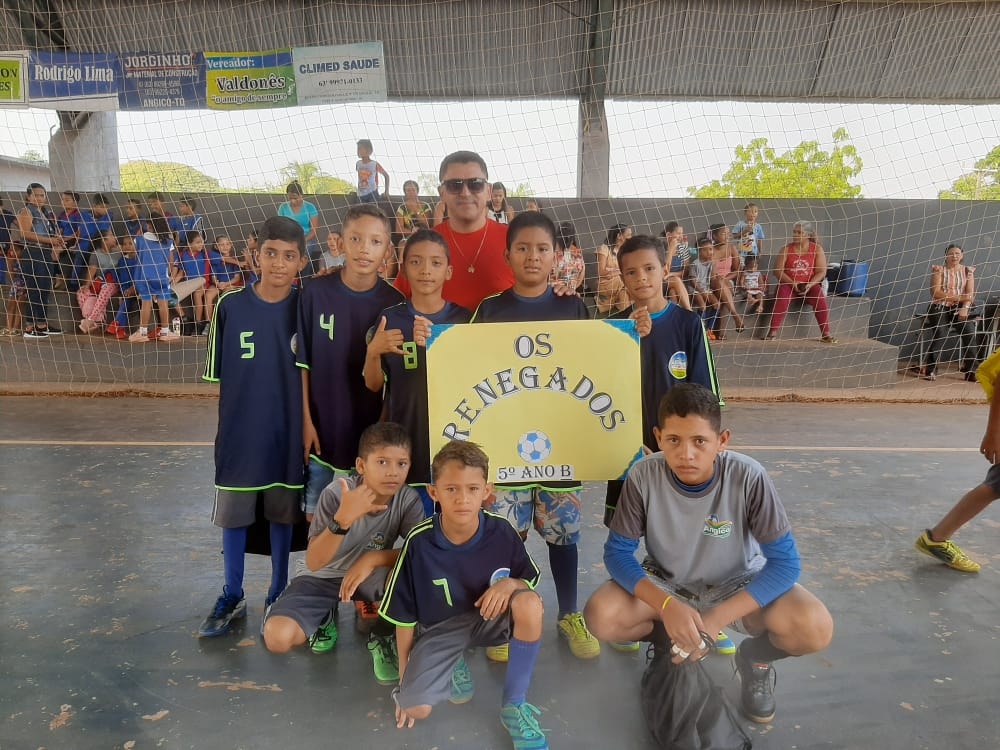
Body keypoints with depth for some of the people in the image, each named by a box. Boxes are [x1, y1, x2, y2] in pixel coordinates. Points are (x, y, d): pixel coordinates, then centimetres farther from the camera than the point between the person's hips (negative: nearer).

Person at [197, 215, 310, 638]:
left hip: (286, 432, 0)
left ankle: (277, 597, 31)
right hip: (238, 431, 1)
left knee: (282, 514, 13)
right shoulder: (231, 306, -5)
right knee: (233, 514, 12)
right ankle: (231, 598, 31)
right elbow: (219, 374, 2)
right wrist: (242, 409, -2)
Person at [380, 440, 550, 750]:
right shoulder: (419, 543, -21)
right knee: (416, 708, -22)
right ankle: (454, 665, 14)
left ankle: (514, 705, -10)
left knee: (531, 603, -32)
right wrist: (404, 675, 2)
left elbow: (531, 582, -1)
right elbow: (404, 614, -7)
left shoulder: (502, 533, -18)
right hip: (440, 628, 0)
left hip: (490, 618, 1)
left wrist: (510, 583, -26)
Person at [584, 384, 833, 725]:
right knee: (601, 617, -25)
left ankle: (755, 657, 7)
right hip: (667, 582, 1)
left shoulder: (748, 478, -27)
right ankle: (669, 642, 9)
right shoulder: (643, 476, -24)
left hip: (737, 583, -1)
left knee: (814, 627, -28)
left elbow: (784, 561, -22)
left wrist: (717, 618, -31)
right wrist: (667, 606, -33)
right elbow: (617, 553, -17)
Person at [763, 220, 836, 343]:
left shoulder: (817, 249, 3)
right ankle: (773, 332, -30)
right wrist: (792, 283, -17)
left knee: (820, 299, -28)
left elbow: (821, 272, -2)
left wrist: (810, 285, -18)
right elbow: (778, 271, -4)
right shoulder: (786, 249, 3)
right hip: (789, 284, 0)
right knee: (782, 299, -32)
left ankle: (826, 333, -19)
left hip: (810, 285, 0)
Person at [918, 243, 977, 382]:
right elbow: (935, 293, -10)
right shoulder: (938, 270, 1)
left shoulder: (968, 271, 9)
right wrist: (959, 297, -16)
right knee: (940, 332, -26)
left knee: (969, 330, -22)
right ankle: (929, 368, -16)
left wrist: (965, 307, -19)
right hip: (940, 308, -2)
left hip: (960, 308, 2)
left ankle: (970, 370, -12)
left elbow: (970, 294, 0)